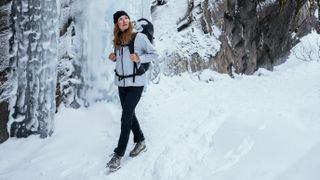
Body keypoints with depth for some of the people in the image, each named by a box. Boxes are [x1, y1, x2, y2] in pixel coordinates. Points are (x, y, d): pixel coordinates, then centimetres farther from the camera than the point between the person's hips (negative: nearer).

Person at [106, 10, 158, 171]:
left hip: (136, 83, -6)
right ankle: (141, 142, 34)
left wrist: (139, 58, -20)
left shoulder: (139, 37, -9)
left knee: (126, 117, -9)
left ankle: (119, 154, -2)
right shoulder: (117, 40, 8)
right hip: (121, 82, 6)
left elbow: (154, 54, -5)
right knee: (130, 114, 15)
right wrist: (113, 58, 2)